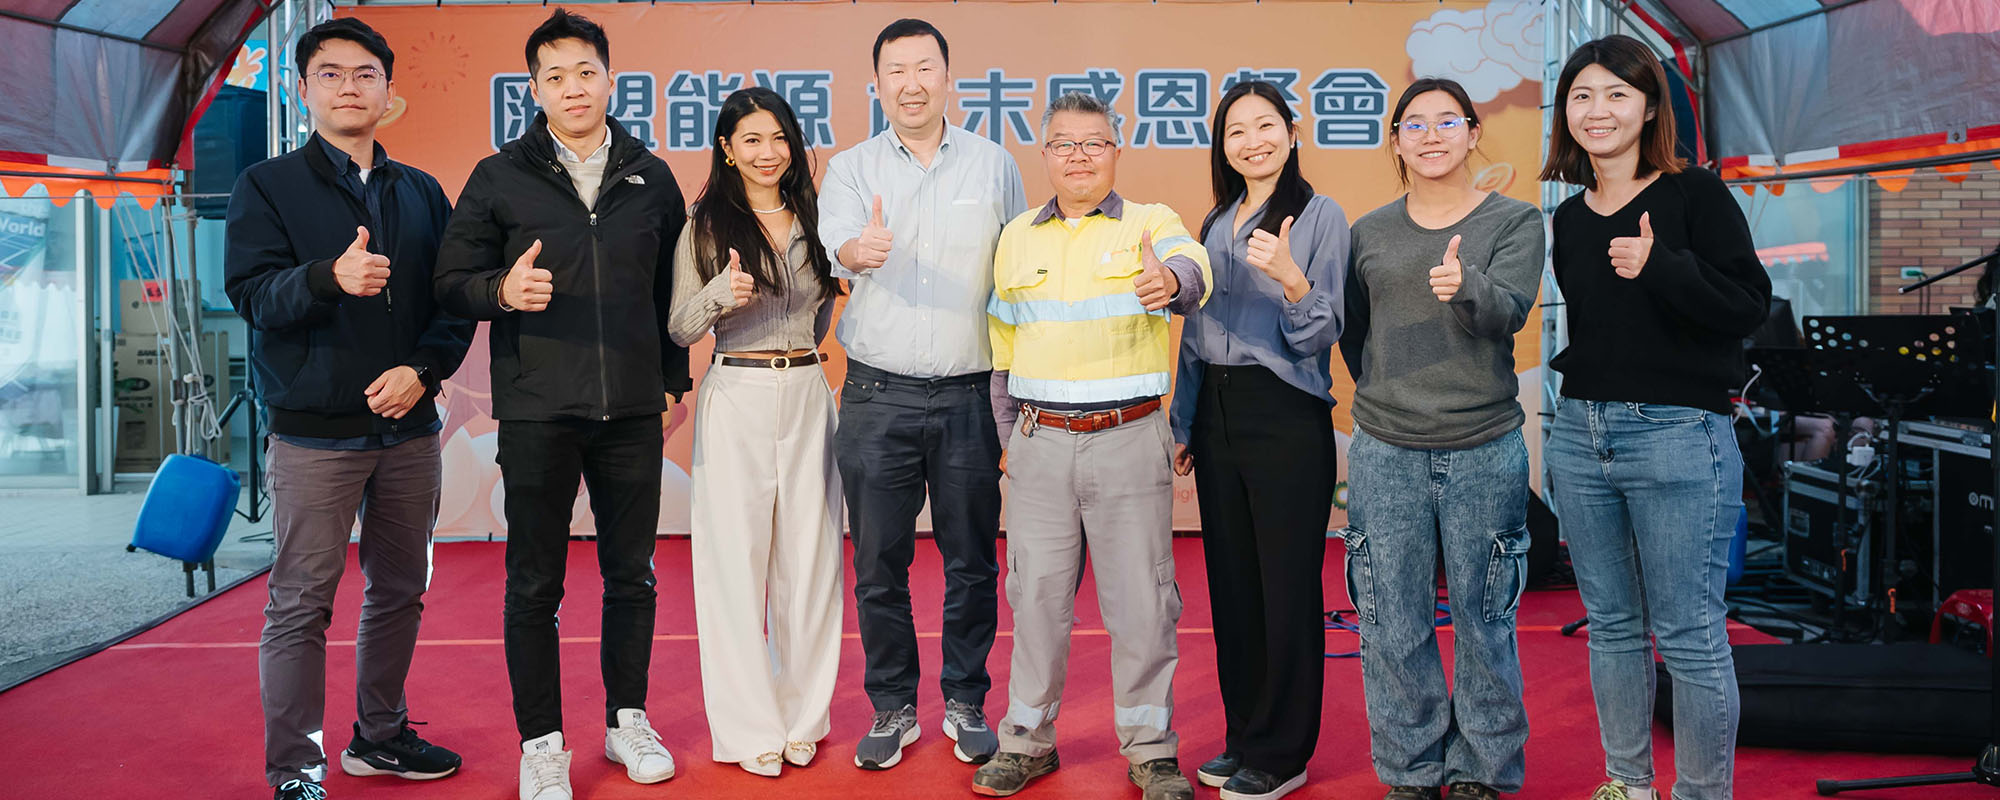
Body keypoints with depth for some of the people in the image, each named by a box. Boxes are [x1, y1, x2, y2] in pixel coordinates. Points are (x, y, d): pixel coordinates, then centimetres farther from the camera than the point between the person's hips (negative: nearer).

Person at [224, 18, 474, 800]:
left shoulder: (422, 193, 12)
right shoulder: (267, 186, 3)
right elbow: (250, 291, -10)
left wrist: (424, 367, -9)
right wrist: (329, 278, -29)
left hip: (409, 427, 4)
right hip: (314, 431, -4)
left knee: (400, 589, 11)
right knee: (301, 603, -3)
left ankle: (379, 735, 27)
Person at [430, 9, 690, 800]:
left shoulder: (651, 177, 9)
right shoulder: (499, 177, 2)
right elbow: (452, 279, 2)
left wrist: (673, 378, 11)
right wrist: (502, 290, -18)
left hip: (632, 410, 2)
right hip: (536, 412, -2)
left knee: (631, 573, 11)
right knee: (534, 584, 4)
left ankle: (627, 720, 27)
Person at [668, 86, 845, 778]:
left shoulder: (811, 220, 11)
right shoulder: (706, 225, 1)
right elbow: (679, 330, -3)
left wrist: (802, 352, 6)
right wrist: (719, 293, -19)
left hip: (807, 394, 3)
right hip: (736, 398, -3)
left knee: (808, 557, 7)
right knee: (736, 560, -1)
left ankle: (803, 717, 20)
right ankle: (748, 727, 10)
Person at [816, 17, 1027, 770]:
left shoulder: (994, 165, 6)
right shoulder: (850, 168, 3)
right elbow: (834, 245, -17)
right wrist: (859, 251, -42)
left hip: (970, 395, 0)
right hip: (878, 396, 0)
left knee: (972, 561, 7)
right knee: (879, 564, 6)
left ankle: (966, 704, 24)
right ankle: (892, 707, 23)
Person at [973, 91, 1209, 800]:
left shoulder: (1150, 224, 1)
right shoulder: (1016, 238, 12)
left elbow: (1191, 267, -23)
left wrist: (1169, 280, -47)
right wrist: (1005, 436, 15)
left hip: (1130, 440, -2)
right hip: (1041, 442, 3)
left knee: (1140, 599, 3)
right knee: (1035, 594, 8)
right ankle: (1027, 739, 24)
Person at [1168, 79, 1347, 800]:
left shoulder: (1320, 216, -3)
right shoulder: (1215, 225, 14)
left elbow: (1323, 335, -8)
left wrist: (1291, 278, -26)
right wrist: (1184, 424, 17)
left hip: (1288, 416, -6)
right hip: (1217, 414, 6)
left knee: (1287, 585, -1)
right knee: (1231, 581, 10)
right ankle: (1243, 736, 23)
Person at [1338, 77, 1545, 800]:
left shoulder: (1515, 221, 2)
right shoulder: (1369, 233, 9)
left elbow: (1509, 311, -16)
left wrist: (1465, 287, -36)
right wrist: (1389, 397, 9)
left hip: (1485, 453, -2)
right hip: (1386, 452, 2)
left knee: (1482, 620, 6)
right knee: (1393, 623, 5)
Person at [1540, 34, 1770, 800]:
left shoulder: (1695, 193, -4)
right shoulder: (1569, 218, 12)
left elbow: (1750, 304, -12)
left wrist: (1660, 266, -23)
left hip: (1676, 435, -6)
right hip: (1580, 435, 6)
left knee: (1689, 635, -1)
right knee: (1612, 626, 13)